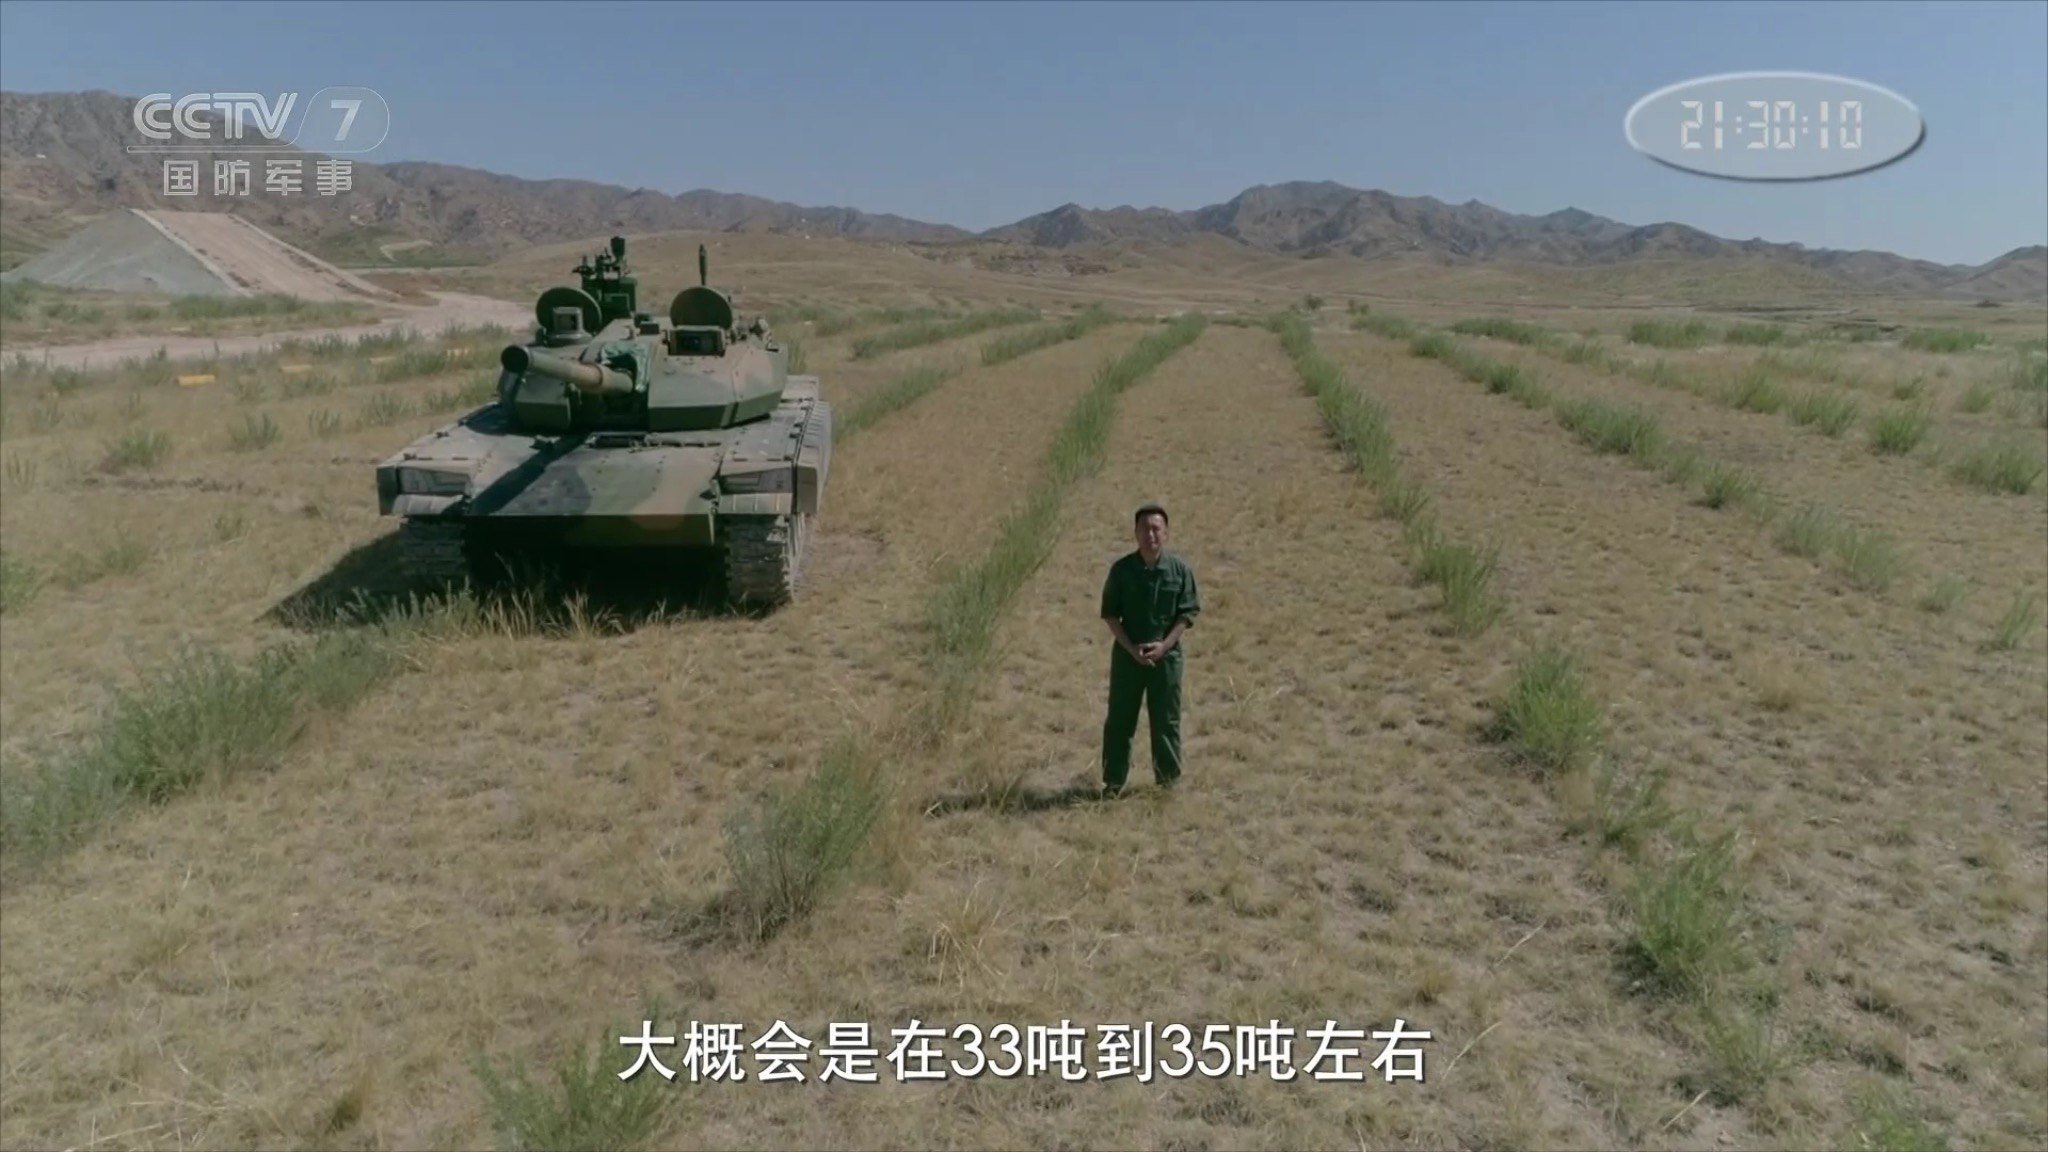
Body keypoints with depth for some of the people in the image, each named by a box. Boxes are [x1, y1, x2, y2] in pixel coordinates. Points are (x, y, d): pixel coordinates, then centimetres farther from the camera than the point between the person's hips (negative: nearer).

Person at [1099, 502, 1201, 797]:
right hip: (1127, 654, 0)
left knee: (1167, 721, 8)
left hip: (1167, 654, 0)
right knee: (1119, 720, 6)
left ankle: (1169, 781, 21)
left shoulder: (1180, 569, -5)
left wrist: (1164, 645, -14)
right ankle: (1113, 782, 16)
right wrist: (1131, 648, -12)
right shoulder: (1121, 570, -5)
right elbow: (1110, 614, -2)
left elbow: (1187, 613, -2)